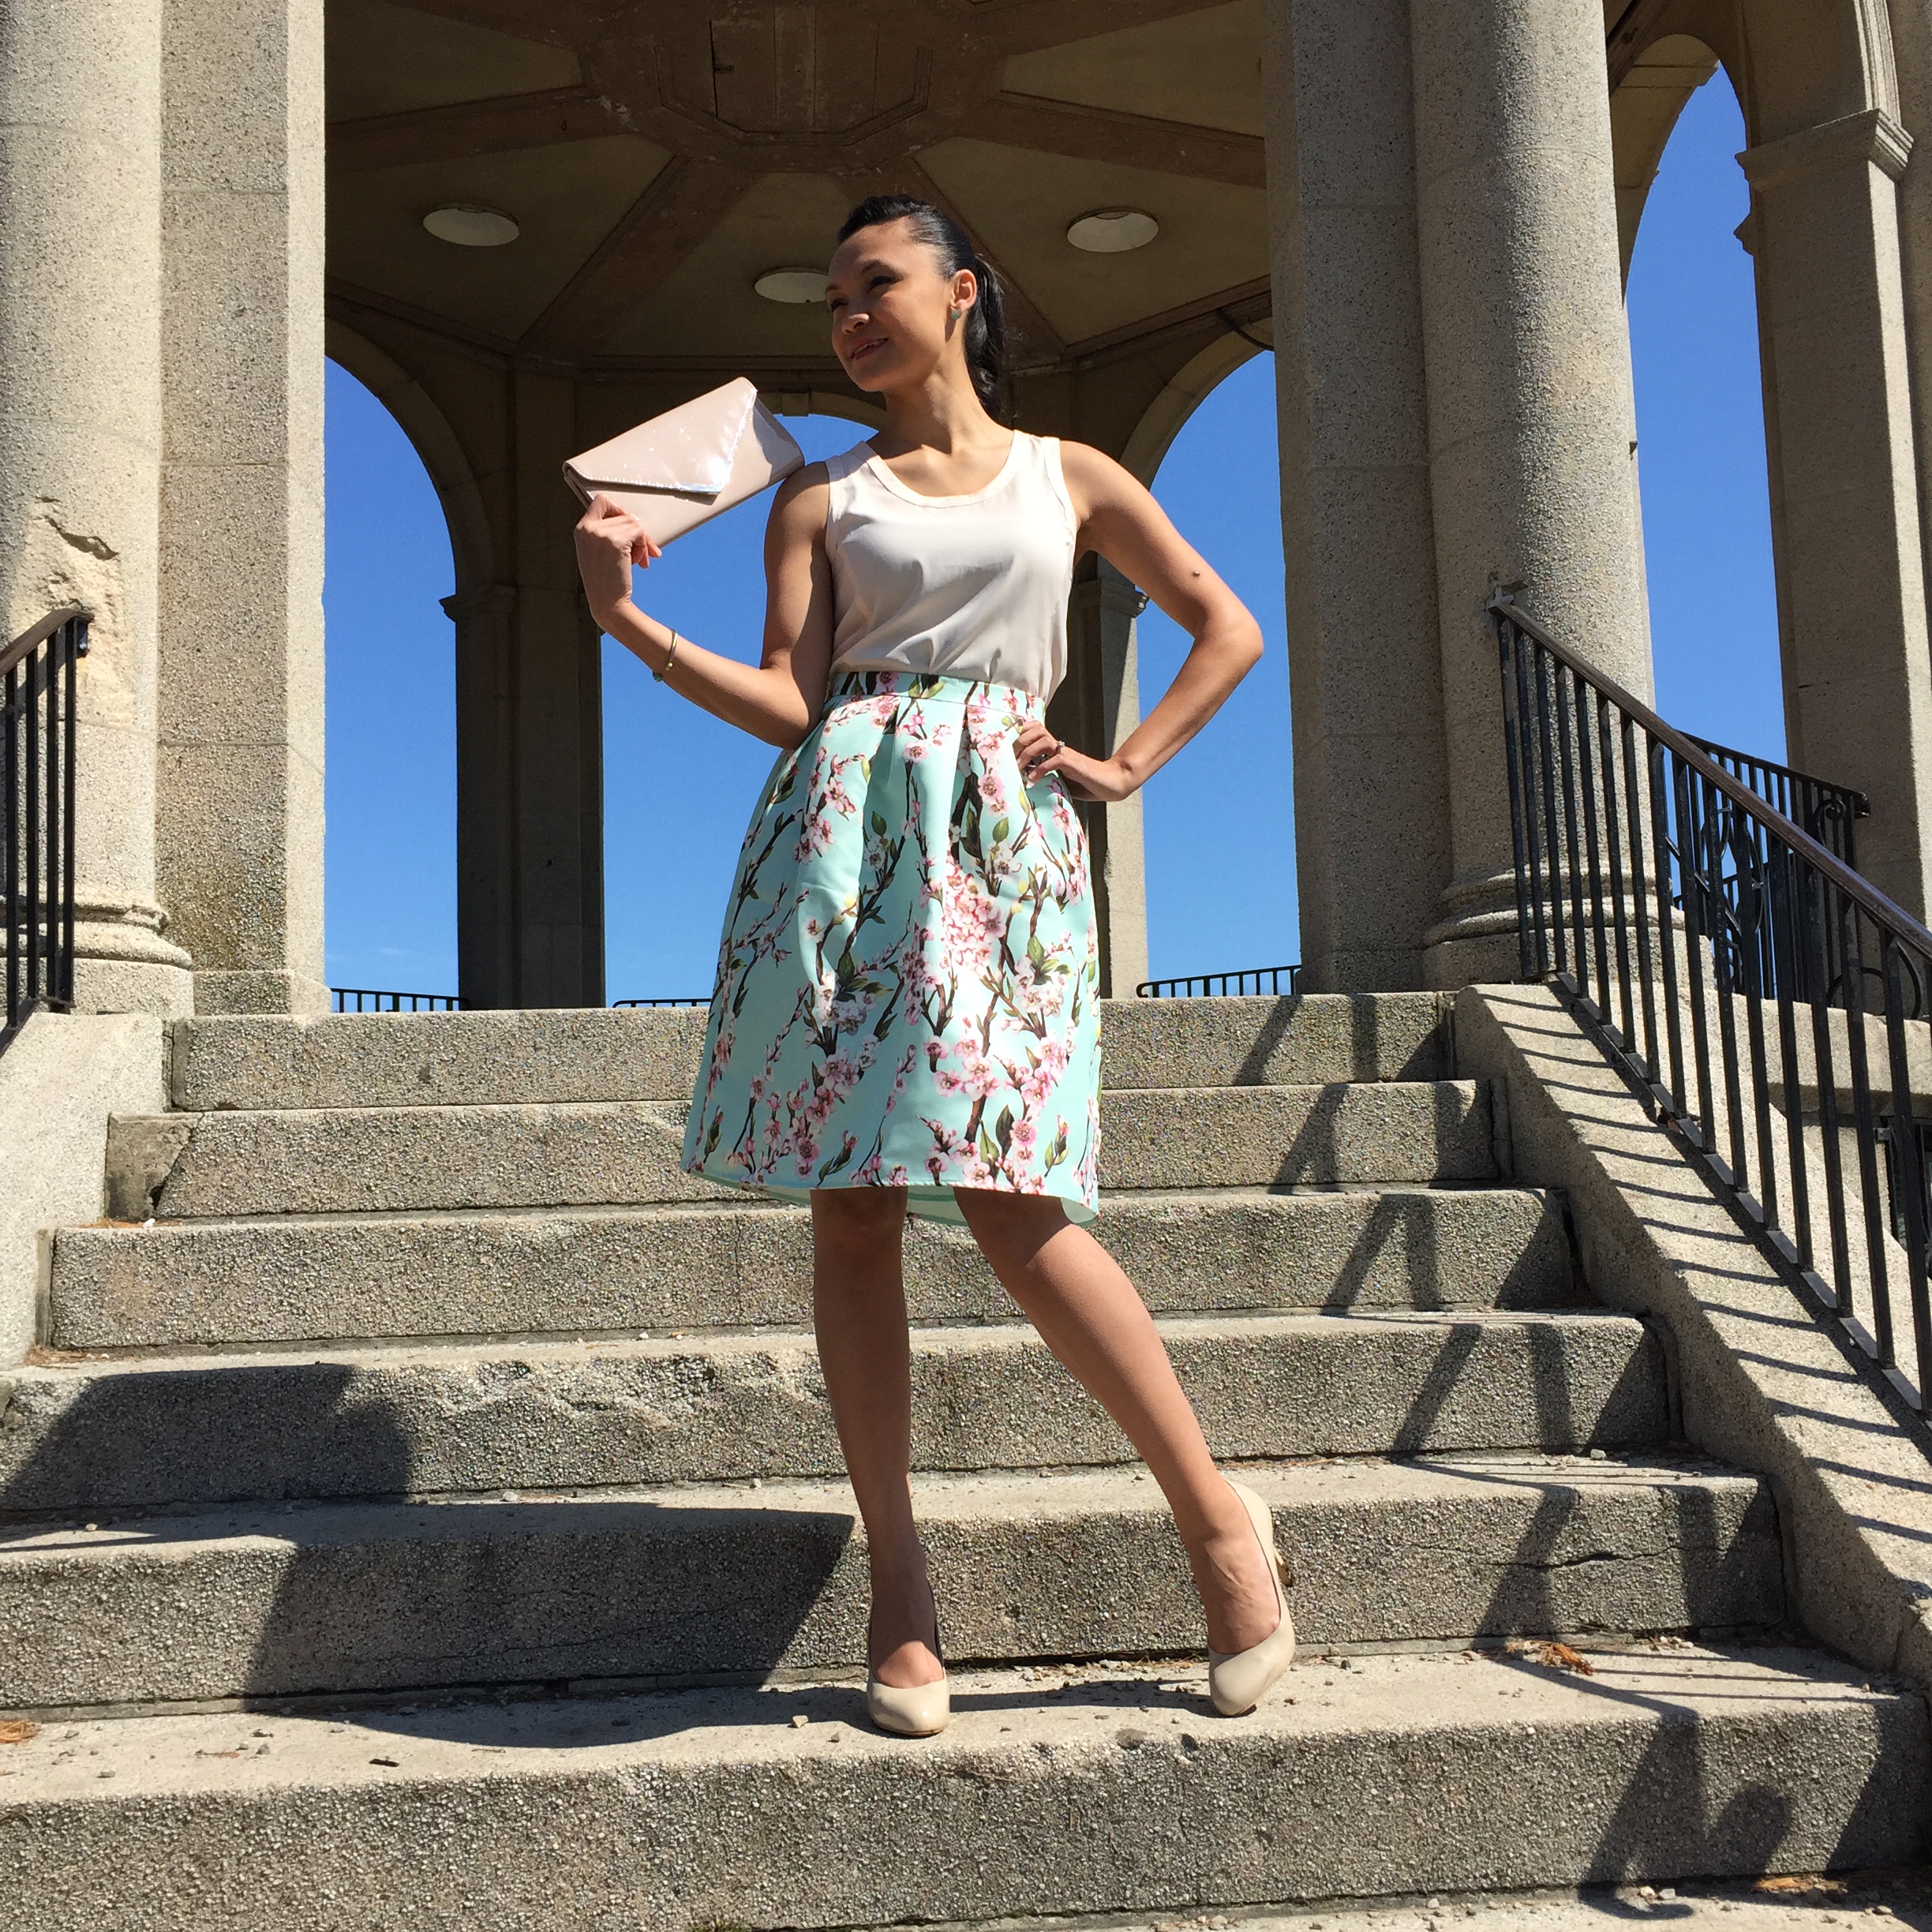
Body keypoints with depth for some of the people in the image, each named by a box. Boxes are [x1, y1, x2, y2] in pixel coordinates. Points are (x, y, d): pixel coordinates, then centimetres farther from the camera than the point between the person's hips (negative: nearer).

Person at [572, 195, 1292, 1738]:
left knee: (1007, 1197, -15)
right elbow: (787, 702, 5)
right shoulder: (819, 498, 16)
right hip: (846, 827, 2)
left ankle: (1215, 1509, 3)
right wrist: (629, 619, -5)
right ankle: (900, 1586, 4)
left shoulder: (1068, 475, 16)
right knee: (849, 1199, -4)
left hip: (1002, 826, -2)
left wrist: (1126, 766, 7)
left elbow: (1229, 629, 18)